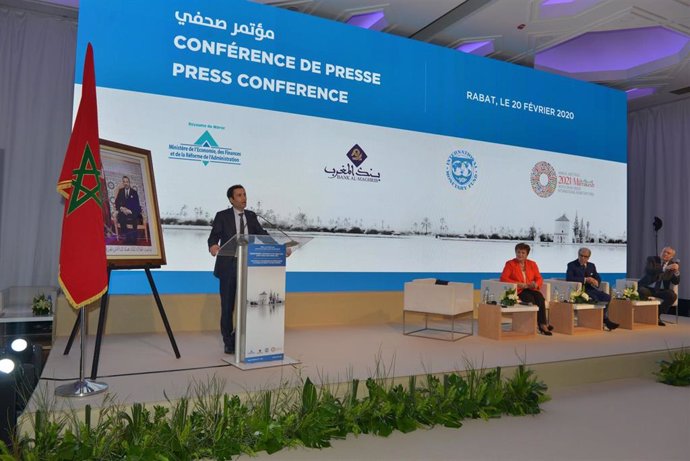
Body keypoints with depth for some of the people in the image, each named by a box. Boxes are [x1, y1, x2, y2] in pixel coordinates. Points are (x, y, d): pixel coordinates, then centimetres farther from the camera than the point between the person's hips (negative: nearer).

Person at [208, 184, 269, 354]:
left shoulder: (251, 216, 10)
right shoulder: (222, 216, -1)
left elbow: (262, 234, 5)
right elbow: (213, 237, -7)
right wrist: (213, 246, -32)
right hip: (228, 268, -3)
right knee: (227, 306, 5)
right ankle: (228, 343, 18)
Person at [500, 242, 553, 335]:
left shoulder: (532, 264, 18)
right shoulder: (510, 264, 6)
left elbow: (539, 278, 12)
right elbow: (503, 278, -6)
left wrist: (536, 284, -13)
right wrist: (517, 284, -17)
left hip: (531, 289, 3)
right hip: (518, 291, -3)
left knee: (540, 297, -30)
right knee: (531, 299, -33)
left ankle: (542, 324, -30)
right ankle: (543, 324, -26)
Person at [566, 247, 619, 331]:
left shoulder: (591, 265, 18)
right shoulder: (571, 265, -1)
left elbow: (598, 278, 13)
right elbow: (569, 278, -16)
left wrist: (596, 282, -13)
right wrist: (585, 279, -21)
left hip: (590, 288, 6)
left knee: (607, 297, -19)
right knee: (596, 299, -29)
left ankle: (603, 320, -13)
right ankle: (605, 320, -15)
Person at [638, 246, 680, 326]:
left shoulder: (674, 264, 4)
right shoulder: (652, 259, -3)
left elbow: (676, 282, -1)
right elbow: (648, 271, -24)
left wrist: (677, 272, -21)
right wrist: (665, 268, -33)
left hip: (662, 290, 3)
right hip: (648, 288, -3)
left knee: (672, 295, -27)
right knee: (643, 292, -35)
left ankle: (657, 315, -10)